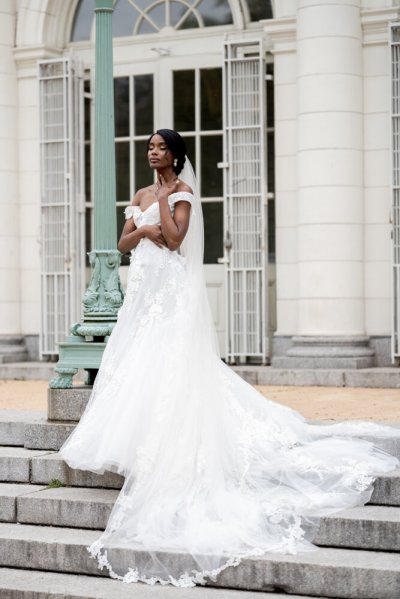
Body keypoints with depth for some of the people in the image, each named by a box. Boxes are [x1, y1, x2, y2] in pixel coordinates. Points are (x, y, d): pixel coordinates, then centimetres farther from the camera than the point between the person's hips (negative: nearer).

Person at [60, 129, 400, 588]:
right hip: (143, 286, 8)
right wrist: (143, 229, -6)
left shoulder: (182, 191, -2)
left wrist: (163, 203, -10)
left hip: (171, 289, -7)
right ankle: (140, 433, 9)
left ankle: (162, 443, -9)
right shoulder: (142, 195, 18)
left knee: (167, 363, -12)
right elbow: (124, 243, 13)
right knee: (137, 362, 4)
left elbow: (175, 237, -15)